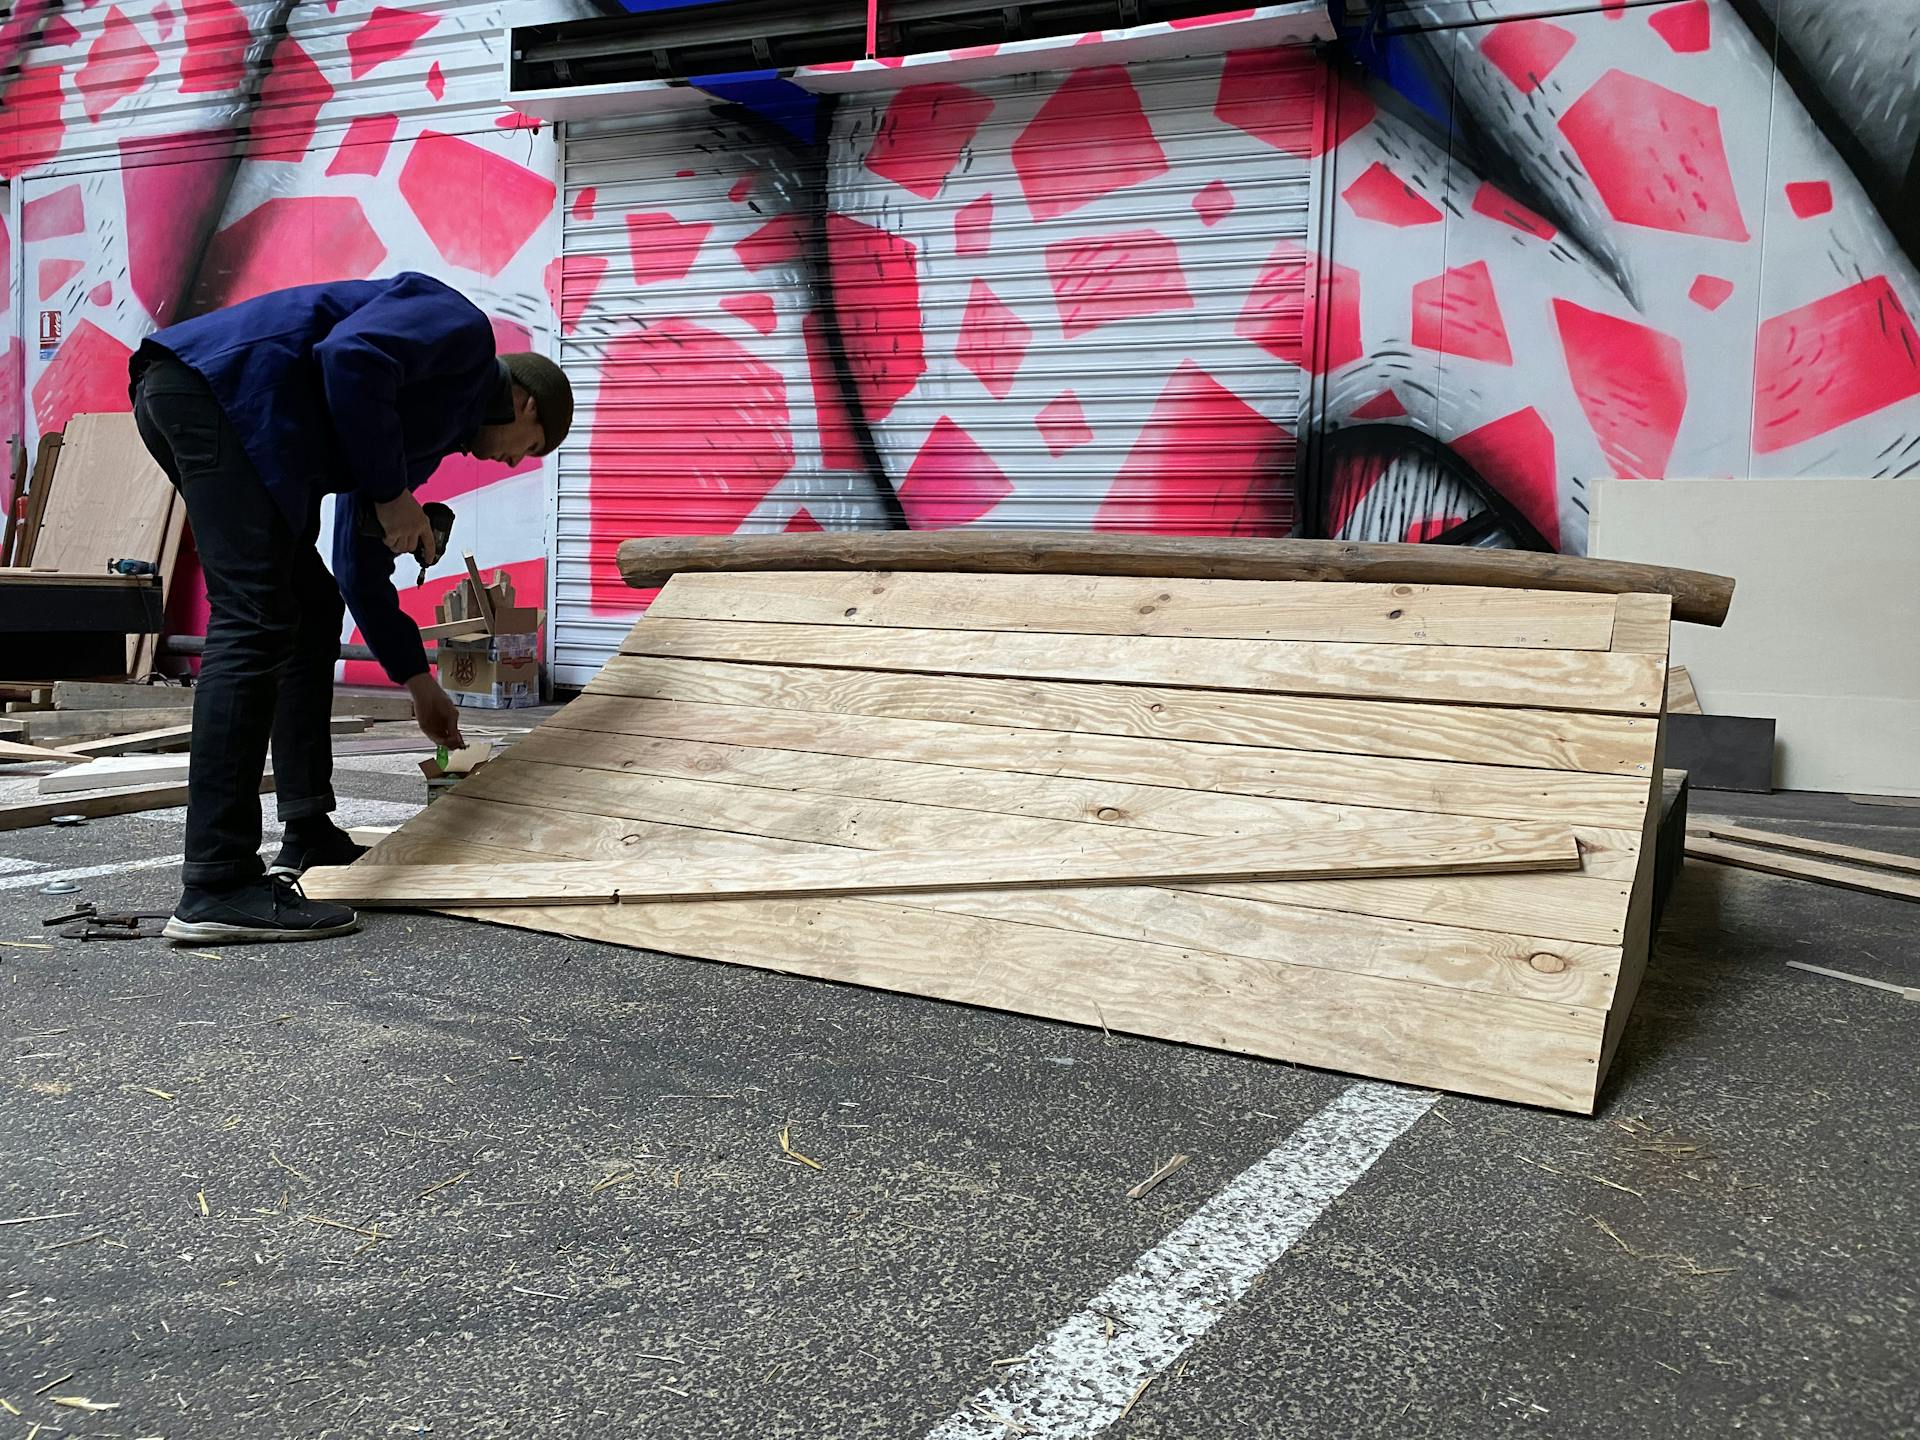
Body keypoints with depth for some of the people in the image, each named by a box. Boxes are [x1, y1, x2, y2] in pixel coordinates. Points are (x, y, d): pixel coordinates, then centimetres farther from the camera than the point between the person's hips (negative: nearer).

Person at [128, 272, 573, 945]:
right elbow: (350, 356, -17)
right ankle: (216, 888, -17)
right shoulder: (461, 327, 5)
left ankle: (309, 836, 21)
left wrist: (419, 683, 34)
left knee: (311, 607, 16)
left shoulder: (434, 427, 29)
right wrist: (391, 495, -8)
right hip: (217, 386, -11)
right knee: (254, 622, -15)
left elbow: (362, 569, 31)